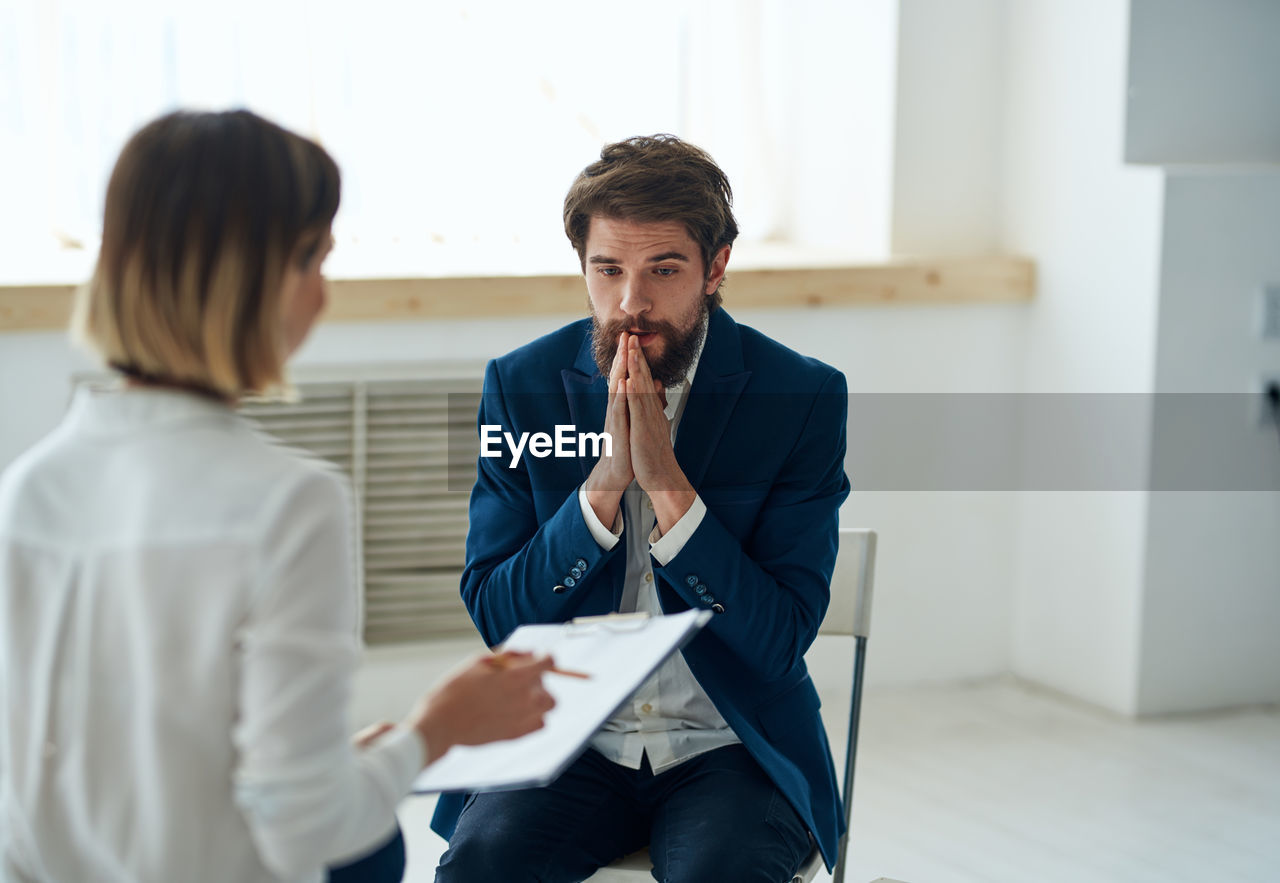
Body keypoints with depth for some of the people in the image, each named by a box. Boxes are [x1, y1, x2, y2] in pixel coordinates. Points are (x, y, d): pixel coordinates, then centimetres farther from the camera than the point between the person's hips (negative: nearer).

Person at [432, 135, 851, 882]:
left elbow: (782, 641, -10)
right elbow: (495, 618, -3)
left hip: (732, 749, -1)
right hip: (566, 740, 1)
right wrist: (602, 487, -18)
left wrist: (669, 489, -22)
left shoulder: (804, 396, -6)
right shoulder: (523, 385, -1)